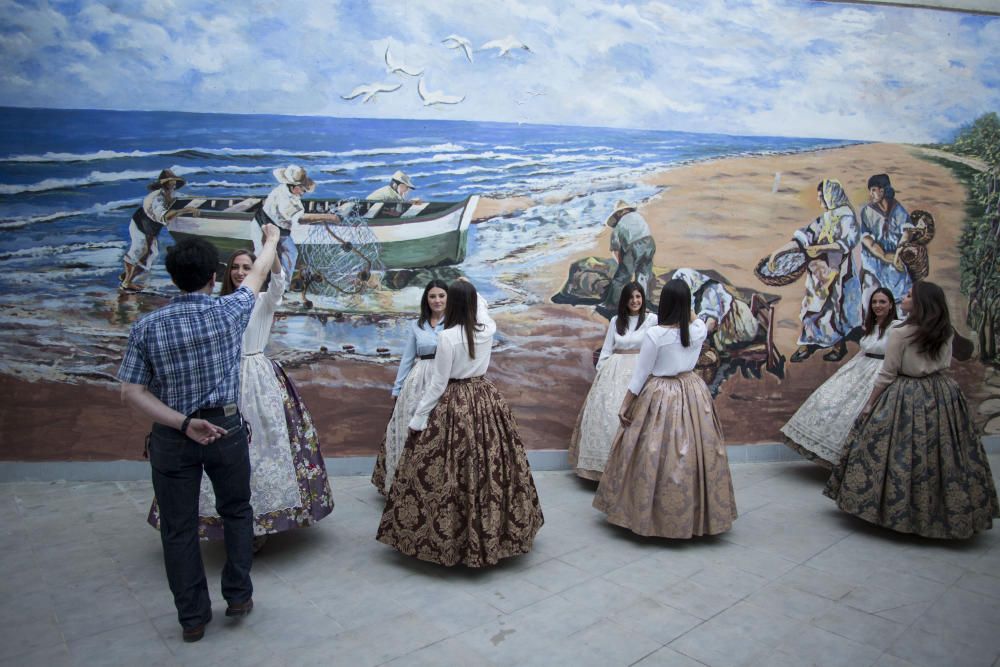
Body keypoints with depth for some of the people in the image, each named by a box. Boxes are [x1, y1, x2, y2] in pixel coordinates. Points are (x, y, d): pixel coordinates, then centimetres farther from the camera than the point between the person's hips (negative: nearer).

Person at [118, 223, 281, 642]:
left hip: (170, 437, 1)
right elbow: (259, 274, 11)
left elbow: (132, 392, -9)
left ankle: (192, 617, 22)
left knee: (178, 526, 12)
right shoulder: (230, 312, -9)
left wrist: (182, 423, -13)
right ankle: (238, 595, 27)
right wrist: (272, 239, 28)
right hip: (226, 427, 0)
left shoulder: (146, 327, -7)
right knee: (236, 510, 20)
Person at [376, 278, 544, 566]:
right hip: (487, 400, 6)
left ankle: (449, 538, 13)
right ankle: (493, 532, 26)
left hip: (455, 405, -6)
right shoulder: (488, 329, -1)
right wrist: (470, 289, 42)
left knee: (451, 472, 3)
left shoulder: (447, 337, -16)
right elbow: (482, 308, 26)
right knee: (490, 467, 13)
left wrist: (417, 419, -5)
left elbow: (437, 383, -13)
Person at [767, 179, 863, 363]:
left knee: (835, 308, 2)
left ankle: (840, 347, 18)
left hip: (838, 272, -6)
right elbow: (803, 237, 5)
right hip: (821, 272, 6)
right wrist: (778, 251, -2)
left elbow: (847, 243, -22)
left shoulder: (847, 218, -9)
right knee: (814, 306, 6)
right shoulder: (824, 219, 10)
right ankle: (808, 345, 14)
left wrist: (820, 247, -32)